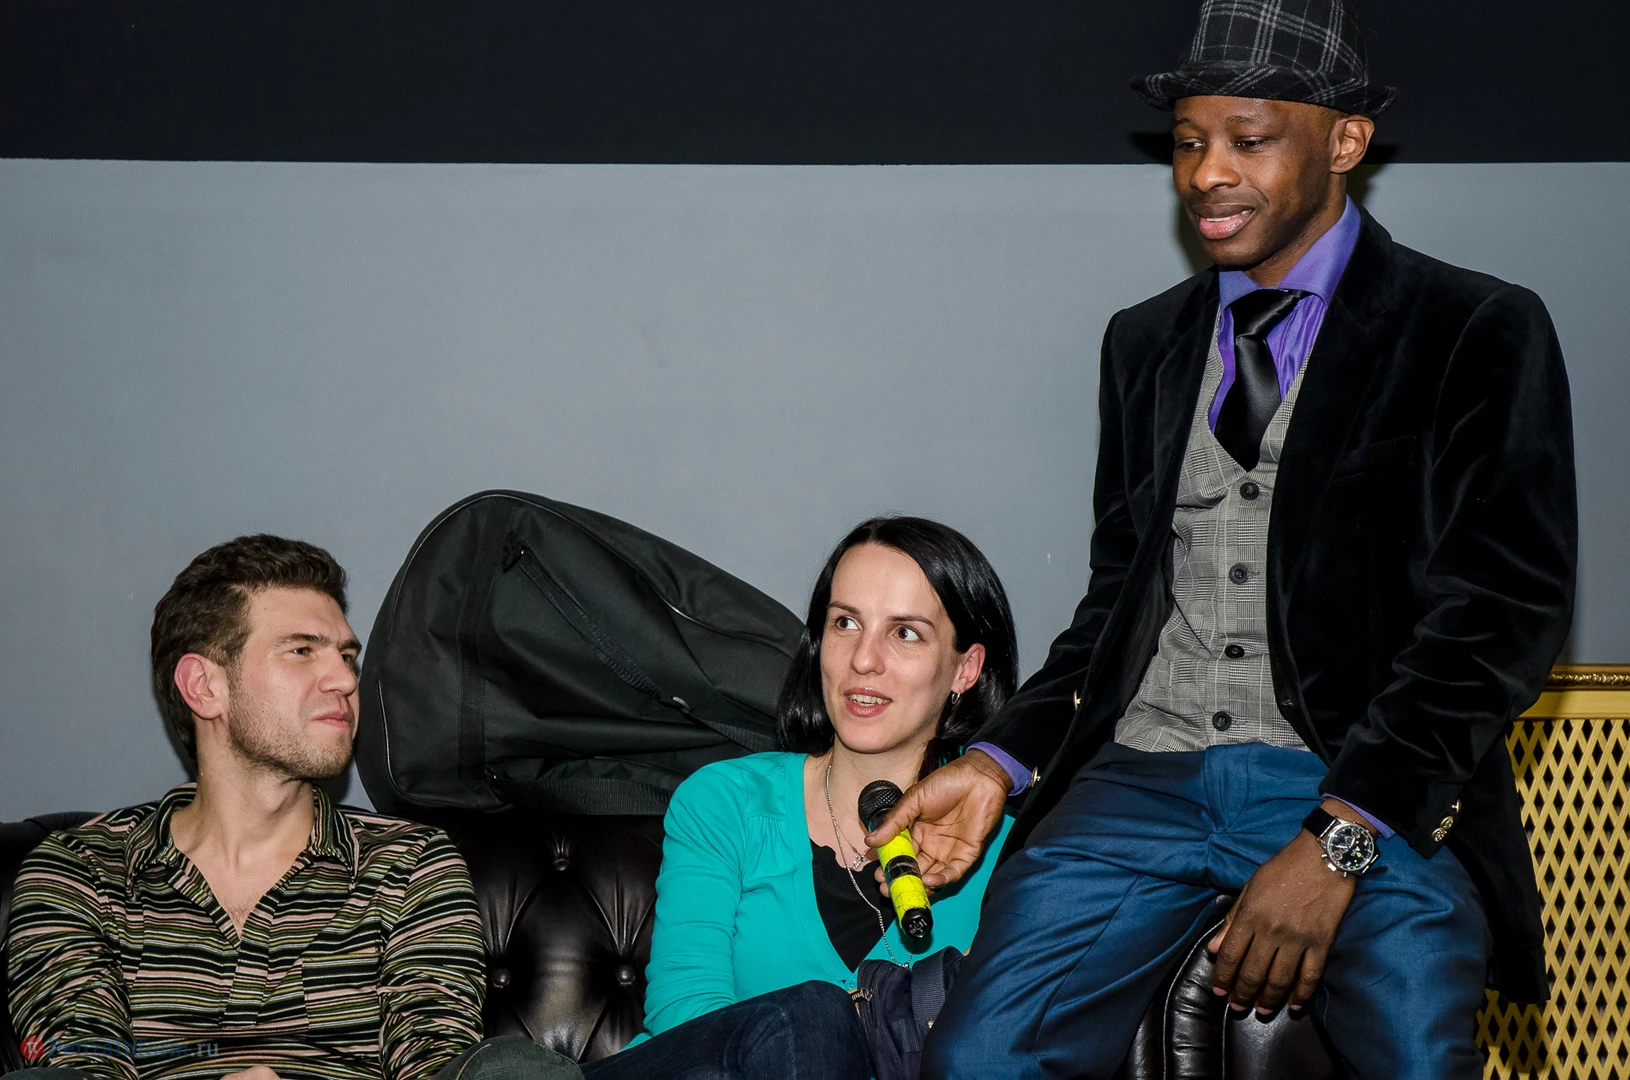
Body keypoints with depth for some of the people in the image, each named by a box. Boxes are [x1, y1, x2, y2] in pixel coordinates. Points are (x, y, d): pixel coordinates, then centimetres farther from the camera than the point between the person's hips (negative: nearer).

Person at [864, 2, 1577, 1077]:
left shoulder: (1481, 333, 3)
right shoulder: (1145, 342, 18)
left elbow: (1507, 607, -5)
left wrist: (1339, 834, -15)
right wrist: (1003, 759, 3)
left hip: (1366, 790, -3)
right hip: (1145, 774, 3)